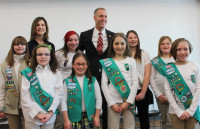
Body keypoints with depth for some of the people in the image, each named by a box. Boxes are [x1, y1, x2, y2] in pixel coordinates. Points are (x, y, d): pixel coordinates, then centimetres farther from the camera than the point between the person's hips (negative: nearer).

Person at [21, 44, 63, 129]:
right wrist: (36, 113, -10)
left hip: (50, 117, 1)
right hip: (32, 117, -1)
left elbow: (59, 94, 0)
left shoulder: (56, 73, 4)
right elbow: (25, 95, -5)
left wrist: (51, 113, -9)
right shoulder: (28, 73, 0)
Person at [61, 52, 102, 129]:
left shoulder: (93, 80, 3)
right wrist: (66, 120, -4)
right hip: (74, 118, 0)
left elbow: (98, 99, 4)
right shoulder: (67, 82, 1)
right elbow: (64, 101, 1)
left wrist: (97, 116, -2)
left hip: (90, 117, 1)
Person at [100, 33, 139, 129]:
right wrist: (111, 103, -6)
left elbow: (135, 82, 2)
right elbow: (104, 85, 1)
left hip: (129, 101, 1)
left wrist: (128, 102, -6)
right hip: (113, 101, -1)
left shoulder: (131, 61, 7)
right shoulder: (107, 63, 4)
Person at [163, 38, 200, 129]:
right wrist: (178, 111, -9)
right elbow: (167, 90, -4)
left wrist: (191, 110, -9)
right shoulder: (169, 69, -2)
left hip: (193, 110, 1)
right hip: (175, 111, 0)